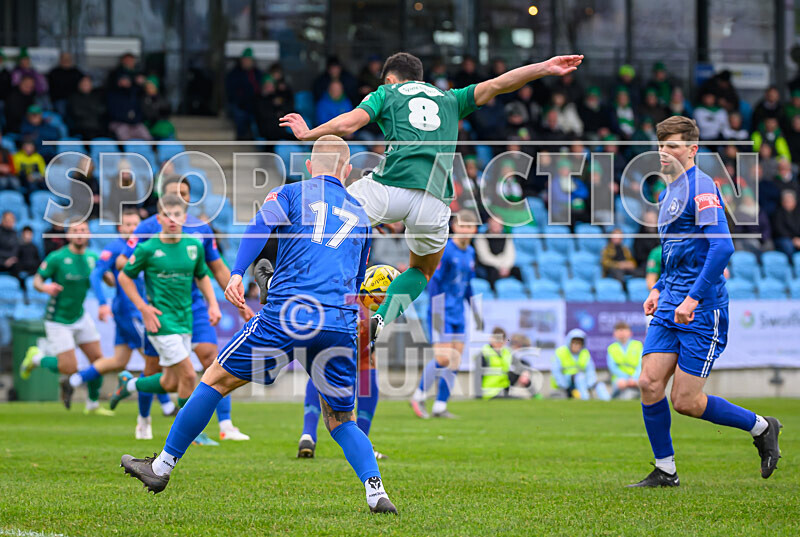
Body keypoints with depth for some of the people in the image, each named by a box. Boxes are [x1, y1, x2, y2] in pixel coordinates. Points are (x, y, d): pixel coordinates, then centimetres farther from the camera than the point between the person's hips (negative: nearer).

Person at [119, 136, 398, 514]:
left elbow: (260, 226, -7)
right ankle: (375, 491, -7)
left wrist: (237, 273, -18)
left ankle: (163, 466, 13)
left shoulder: (292, 194, 13)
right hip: (342, 323, 3)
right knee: (341, 420, 14)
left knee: (217, 379, 10)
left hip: (290, 312, -3)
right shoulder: (360, 215, 24)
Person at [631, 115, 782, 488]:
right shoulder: (670, 192, 17)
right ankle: (665, 471, 8)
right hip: (671, 305, 8)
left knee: (685, 401, -7)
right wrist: (659, 289, 20)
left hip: (702, 310, -8)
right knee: (649, 383, -3)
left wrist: (693, 297, -24)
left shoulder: (701, 188, -12)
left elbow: (722, 246, -22)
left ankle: (761, 429, 14)